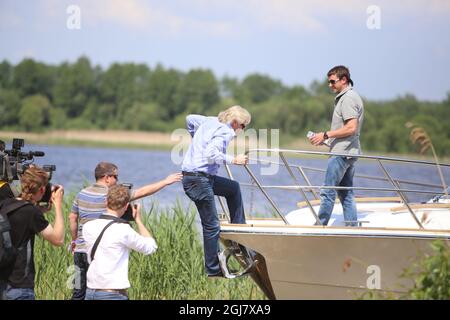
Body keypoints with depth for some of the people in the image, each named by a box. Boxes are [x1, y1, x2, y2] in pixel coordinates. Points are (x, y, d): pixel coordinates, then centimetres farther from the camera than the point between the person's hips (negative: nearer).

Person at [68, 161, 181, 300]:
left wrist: (74, 239, 28)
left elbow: (72, 217, 16)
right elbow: (142, 192, -10)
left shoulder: (82, 194, 7)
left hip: (80, 251, 6)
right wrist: (165, 182, -2)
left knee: (79, 293, 10)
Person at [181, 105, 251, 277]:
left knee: (233, 188, 26)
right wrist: (233, 160, -20)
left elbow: (190, 118, 28)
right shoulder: (225, 132, -16)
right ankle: (213, 270, 3)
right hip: (199, 180, -10)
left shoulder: (210, 121, 11)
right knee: (212, 225, -3)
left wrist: (197, 140, 36)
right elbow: (211, 154, -30)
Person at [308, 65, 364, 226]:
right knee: (346, 193, 11)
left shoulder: (348, 98, -13)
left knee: (328, 192, -8)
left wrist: (326, 135, -16)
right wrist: (327, 140, 14)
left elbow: (351, 128, -21)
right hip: (349, 152, 11)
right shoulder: (344, 97, 19)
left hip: (342, 153, -11)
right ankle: (352, 227, 11)